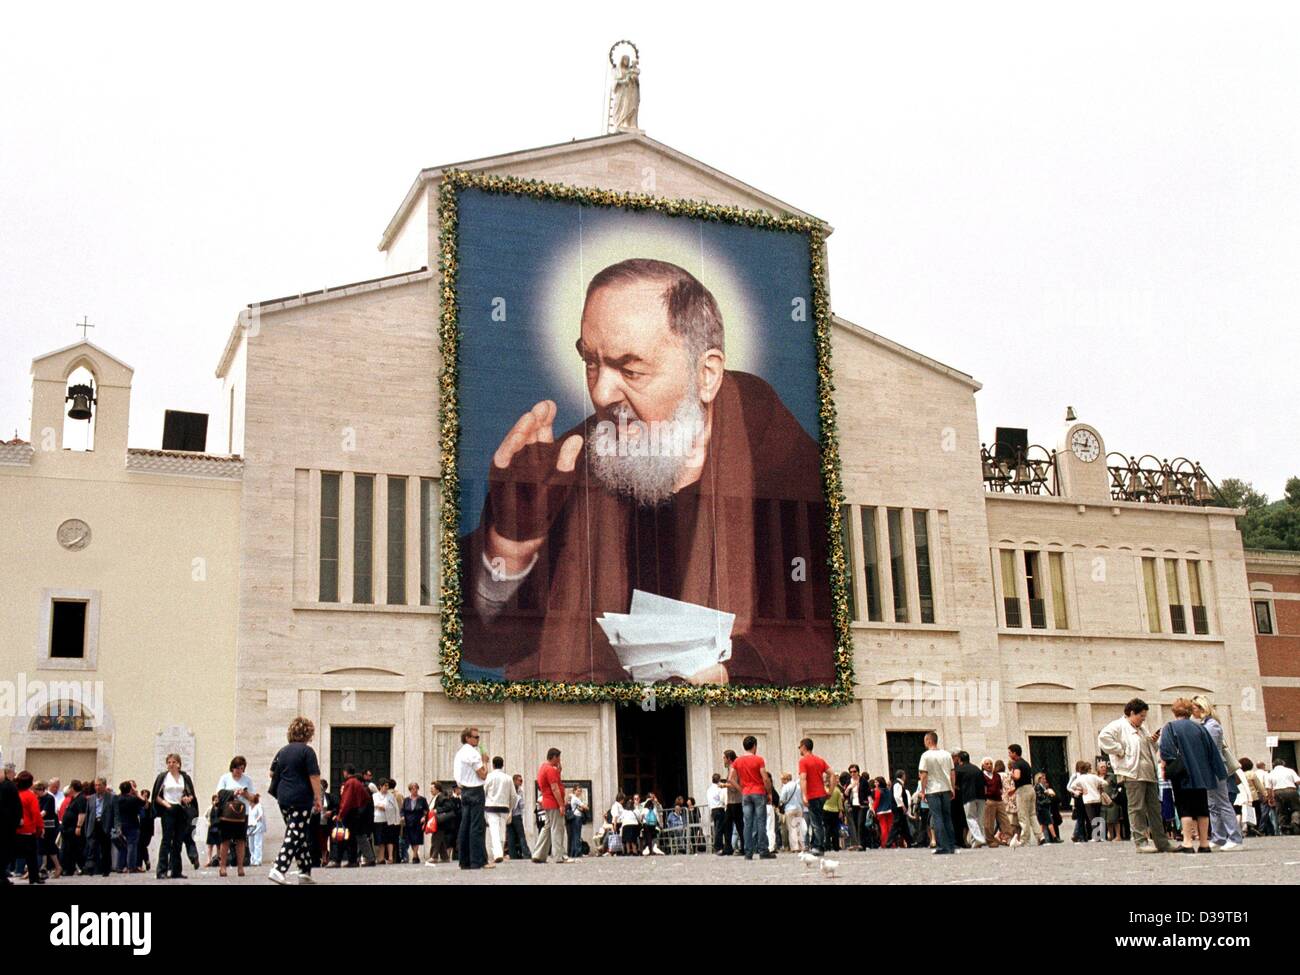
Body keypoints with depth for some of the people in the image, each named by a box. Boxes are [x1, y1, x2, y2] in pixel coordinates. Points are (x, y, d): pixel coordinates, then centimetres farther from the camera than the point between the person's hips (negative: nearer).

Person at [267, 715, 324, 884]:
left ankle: (305, 872, 14)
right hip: (301, 799, -7)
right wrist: (318, 798, -8)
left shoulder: (283, 751, 12)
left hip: (283, 799, 7)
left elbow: (272, 773, 20)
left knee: (301, 836, 14)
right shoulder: (307, 751, -8)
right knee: (295, 835, -6)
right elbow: (314, 776, -12)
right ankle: (278, 870, -18)